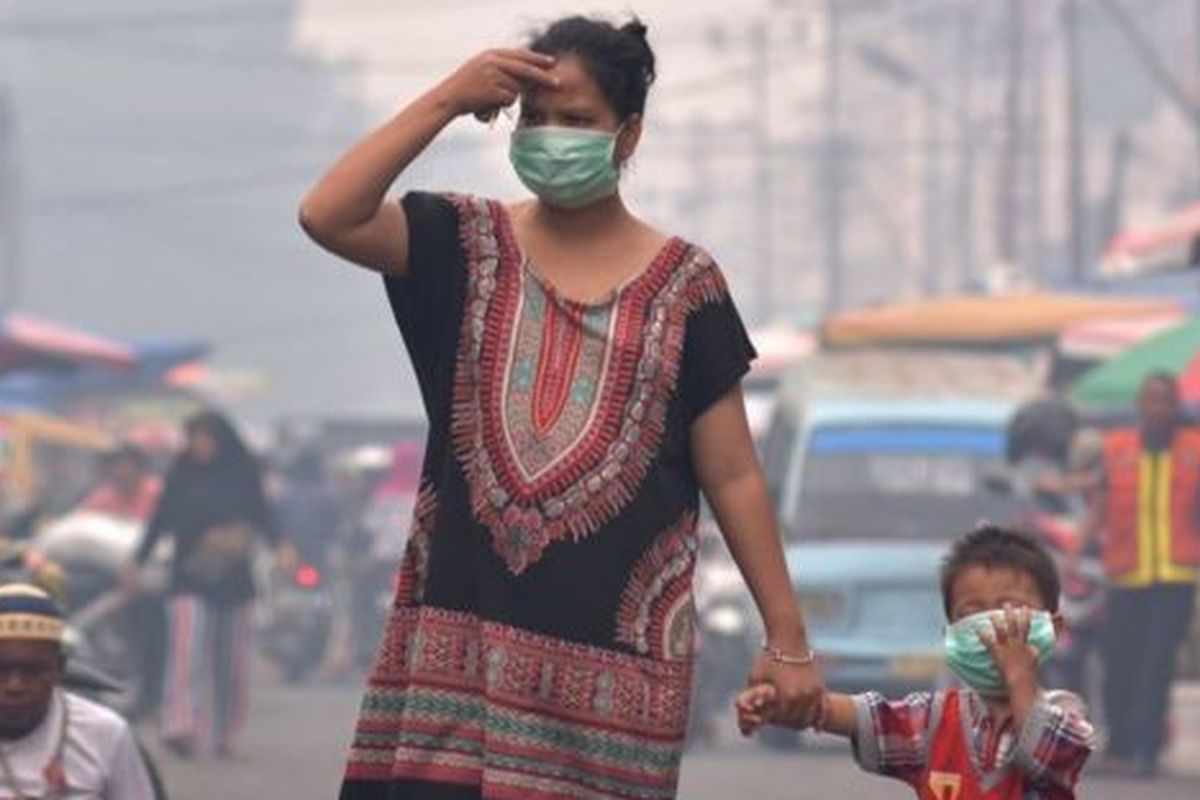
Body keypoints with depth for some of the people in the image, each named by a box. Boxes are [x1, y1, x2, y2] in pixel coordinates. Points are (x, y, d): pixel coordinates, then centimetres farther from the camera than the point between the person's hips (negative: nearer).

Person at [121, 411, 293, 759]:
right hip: (190, 578, -2)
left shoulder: (244, 474, 3)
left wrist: (279, 545, -7)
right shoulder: (181, 475, 2)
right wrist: (138, 561, 7)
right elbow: (161, 520, 8)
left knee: (230, 658, 4)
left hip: (232, 579, 2)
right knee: (188, 651, -15)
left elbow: (261, 516, 10)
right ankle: (182, 727, -25)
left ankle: (223, 734, 14)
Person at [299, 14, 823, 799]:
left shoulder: (682, 284, 3)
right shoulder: (469, 244, 7)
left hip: (611, 650, -1)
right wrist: (447, 101, -11)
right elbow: (327, 217, -9)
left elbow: (733, 476, 4)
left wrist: (788, 638, 1)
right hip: (461, 635, 1)